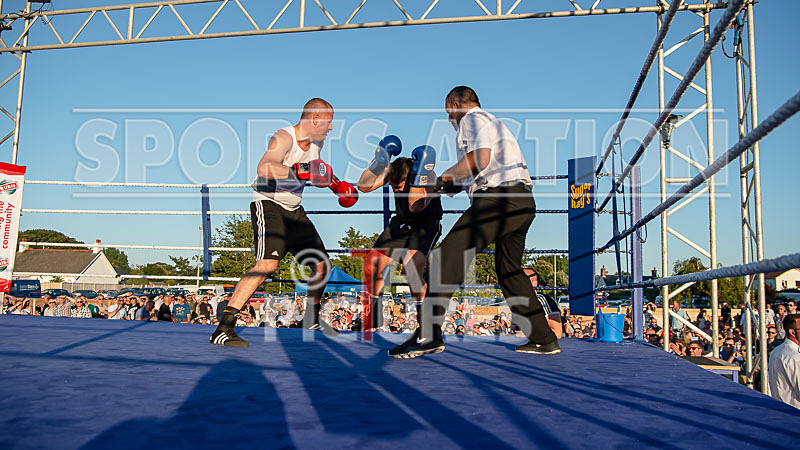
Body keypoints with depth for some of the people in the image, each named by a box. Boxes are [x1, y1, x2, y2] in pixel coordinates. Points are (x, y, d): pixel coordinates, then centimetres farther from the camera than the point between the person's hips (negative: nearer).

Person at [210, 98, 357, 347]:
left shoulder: (317, 142, 9)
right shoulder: (283, 138, -19)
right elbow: (263, 169, -38)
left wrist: (336, 184, 19)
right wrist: (300, 171, -46)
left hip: (294, 210, 9)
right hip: (268, 204, -9)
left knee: (322, 263, 9)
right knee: (268, 263, -27)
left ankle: (312, 319, 32)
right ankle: (223, 328, -24)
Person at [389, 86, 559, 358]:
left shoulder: (472, 118, 3)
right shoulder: (492, 121, 32)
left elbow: (480, 158, -15)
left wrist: (446, 176, -2)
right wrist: (457, 185, 28)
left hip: (498, 200, -10)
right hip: (524, 202, 10)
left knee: (447, 258, -14)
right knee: (509, 270, 20)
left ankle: (428, 334, -21)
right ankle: (544, 339, 24)